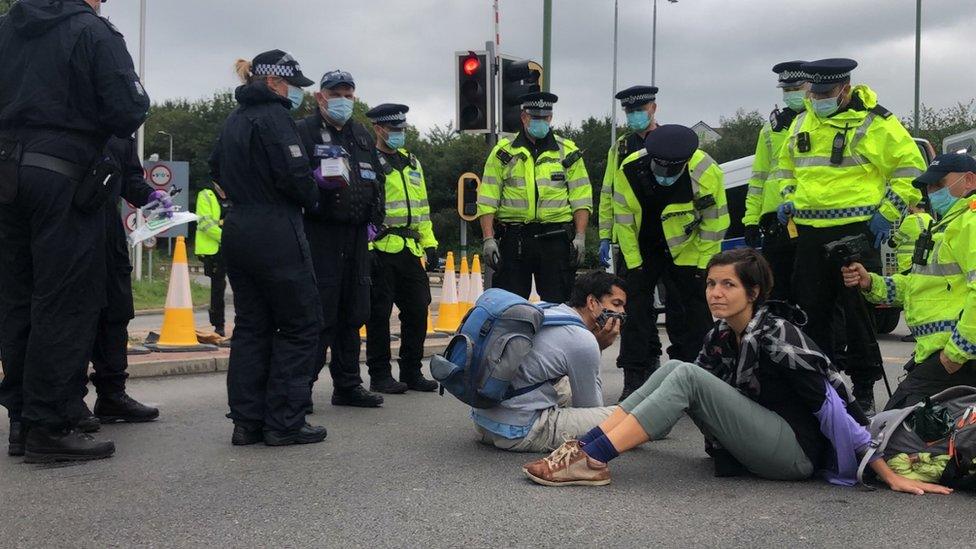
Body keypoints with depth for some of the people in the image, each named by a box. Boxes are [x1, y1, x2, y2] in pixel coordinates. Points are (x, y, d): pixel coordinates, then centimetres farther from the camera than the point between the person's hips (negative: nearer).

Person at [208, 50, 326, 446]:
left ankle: (247, 421, 12)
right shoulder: (272, 116, -11)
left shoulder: (233, 120, 16)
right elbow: (294, 174, -19)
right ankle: (284, 422, -1)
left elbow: (216, 169, 25)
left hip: (237, 231, 9)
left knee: (251, 325, 12)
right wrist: (311, 201, -1)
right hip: (276, 235, -9)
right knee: (299, 325, 0)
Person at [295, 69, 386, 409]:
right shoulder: (304, 131, 0)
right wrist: (318, 179, -26)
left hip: (357, 237, 7)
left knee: (352, 314, 10)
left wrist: (374, 221, 12)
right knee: (319, 313, -9)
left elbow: (377, 181, 24)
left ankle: (348, 386, 19)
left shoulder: (363, 136, 20)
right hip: (319, 233, -7)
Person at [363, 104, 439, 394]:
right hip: (380, 249, -7)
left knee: (417, 310, 8)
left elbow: (422, 207, 23)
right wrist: (365, 247, -18)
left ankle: (412, 372, 19)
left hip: (410, 250, 7)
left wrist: (430, 243, 16)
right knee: (379, 313, -1)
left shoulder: (412, 163, 20)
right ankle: (380, 375, 8)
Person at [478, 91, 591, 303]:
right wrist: (488, 238, -7)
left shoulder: (568, 151, 10)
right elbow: (488, 200, 3)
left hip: (555, 239, 0)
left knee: (557, 304, 2)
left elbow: (581, 198, 6)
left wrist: (580, 236, -5)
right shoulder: (503, 151, 7)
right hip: (513, 239, 0)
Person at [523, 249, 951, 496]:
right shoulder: (718, 338, 7)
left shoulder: (776, 334, -15)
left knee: (685, 376, -21)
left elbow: (834, 405, -18)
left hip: (797, 452, -7)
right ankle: (585, 449, -20)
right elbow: (695, 395, 15)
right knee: (673, 371, -8)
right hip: (749, 453, 7)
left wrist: (891, 476, -19)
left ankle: (592, 462, -29)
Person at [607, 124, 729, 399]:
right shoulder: (629, 170, -25)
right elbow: (624, 222, -12)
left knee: (694, 313, 0)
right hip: (642, 249, 1)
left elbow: (715, 224, -14)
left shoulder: (706, 173, -27)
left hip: (689, 248, -1)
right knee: (635, 307, -1)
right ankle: (635, 378, 6)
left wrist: (700, 264, -11)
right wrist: (634, 263, -9)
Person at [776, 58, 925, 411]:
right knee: (811, 311, 10)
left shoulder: (874, 122, -6)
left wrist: (888, 211, -9)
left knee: (859, 310, -1)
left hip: (856, 231, -6)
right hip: (810, 233, 6)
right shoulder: (802, 123, 12)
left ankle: (864, 389, 10)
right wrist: (789, 198, 11)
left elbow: (911, 167, -4)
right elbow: (786, 165, 27)